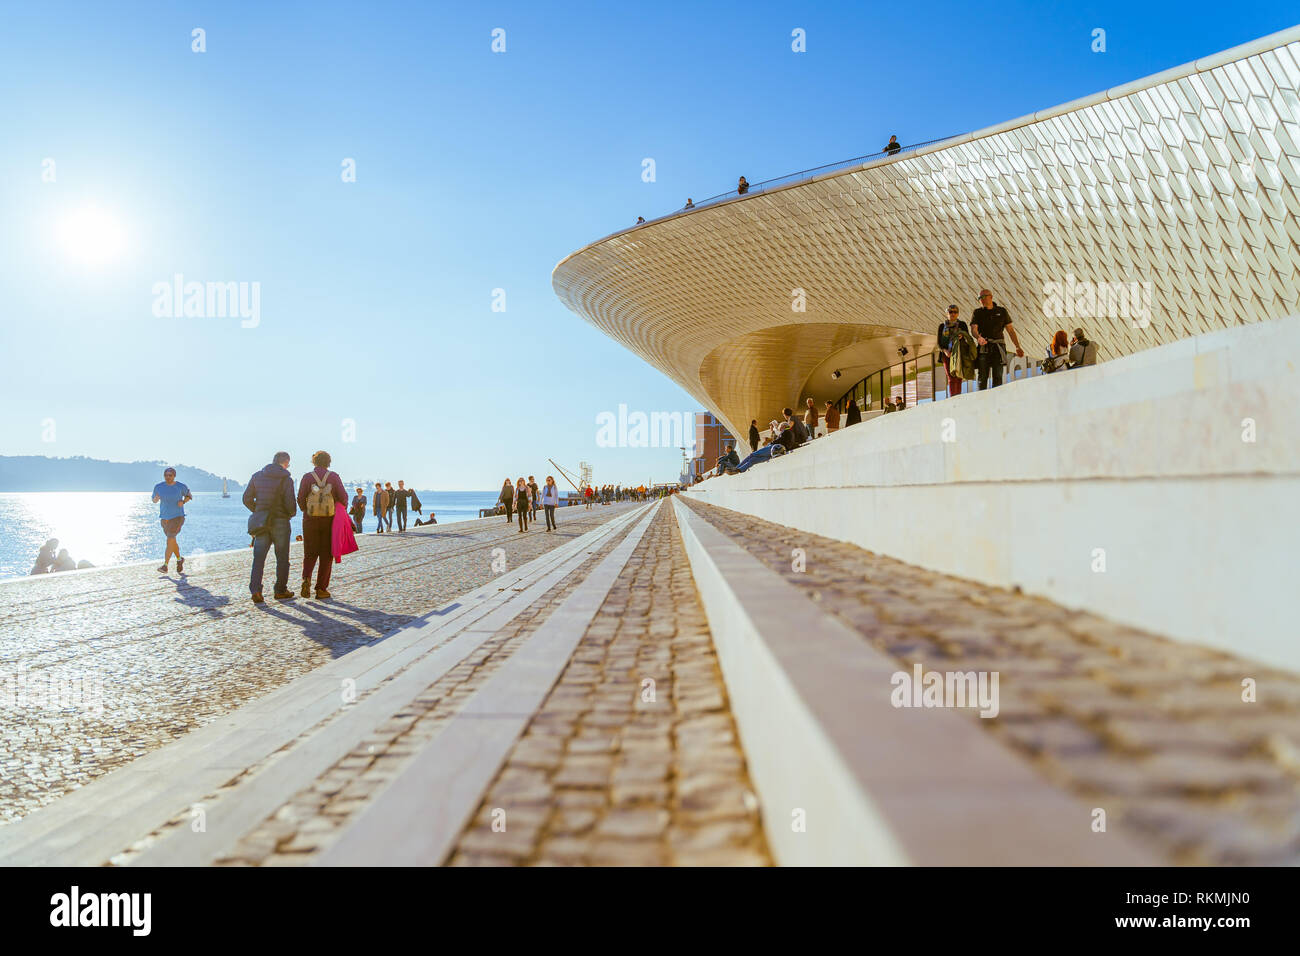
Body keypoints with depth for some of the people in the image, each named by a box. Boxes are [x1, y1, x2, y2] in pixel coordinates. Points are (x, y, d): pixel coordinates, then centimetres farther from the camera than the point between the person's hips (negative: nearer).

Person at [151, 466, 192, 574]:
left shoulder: (181, 486, -10)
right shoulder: (158, 487, -4)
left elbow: (189, 496, 8)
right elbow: (154, 499, 9)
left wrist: (183, 502, -12)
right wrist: (156, 499, -14)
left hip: (178, 517, -4)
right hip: (165, 517, 4)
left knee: (170, 540, -15)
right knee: (172, 541, 16)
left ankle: (165, 566, -14)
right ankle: (179, 560, 39)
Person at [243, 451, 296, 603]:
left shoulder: (257, 476, 5)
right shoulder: (286, 479, -10)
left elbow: (247, 499, 6)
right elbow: (290, 503, -15)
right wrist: (292, 513, 6)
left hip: (261, 521, 4)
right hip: (280, 522, -4)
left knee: (259, 557, 4)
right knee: (282, 558, 9)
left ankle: (255, 590, -9)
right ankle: (281, 590, 15)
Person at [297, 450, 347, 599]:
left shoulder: (307, 477, -1)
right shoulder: (334, 476, -2)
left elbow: (301, 499, -3)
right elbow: (343, 497, -6)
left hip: (310, 520, 1)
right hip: (329, 520, -1)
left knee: (310, 553, 13)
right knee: (326, 555, 8)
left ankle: (306, 579, -12)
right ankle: (321, 589, 5)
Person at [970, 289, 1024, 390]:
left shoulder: (1002, 311, 13)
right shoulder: (977, 313, 11)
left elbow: (1010, 330, 13)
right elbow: (973, 329, -4)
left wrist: (1017, 346, 5)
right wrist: (978, 337, -27)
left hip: (998, 347, 0)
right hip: (983, 347, 0)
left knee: (997, 376, -7)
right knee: (982, 377, -3)